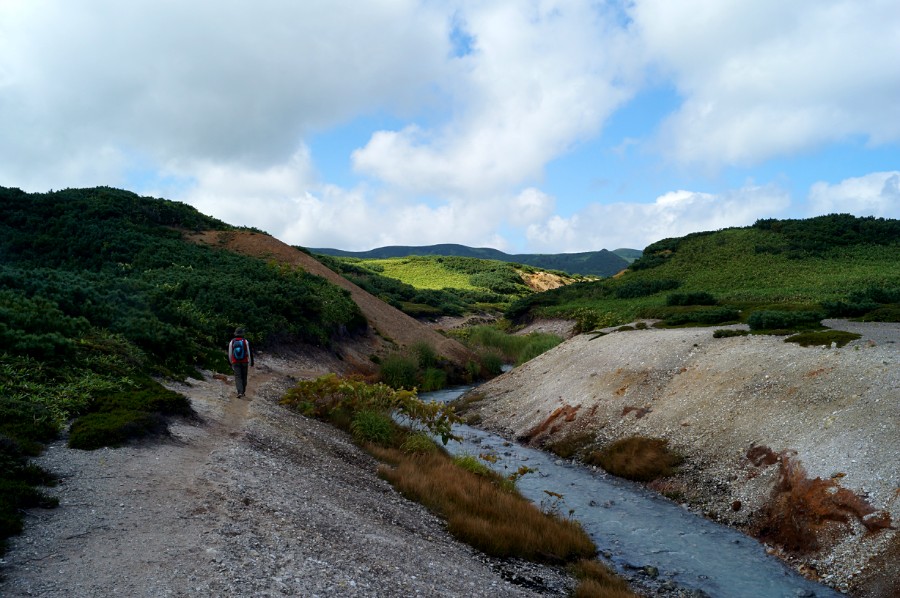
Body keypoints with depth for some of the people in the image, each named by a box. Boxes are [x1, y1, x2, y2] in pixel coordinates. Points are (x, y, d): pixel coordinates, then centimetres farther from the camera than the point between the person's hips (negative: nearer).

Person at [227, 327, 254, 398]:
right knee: (244, 377, 13)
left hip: (235, 363, 0)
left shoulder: (231, 342, 0)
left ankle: (240, 392, -18)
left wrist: (230, 363, 18)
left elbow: (229, 354, 6)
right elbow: (249, 353, -3)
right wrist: (251, 363, 5)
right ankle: (243, 391, 20)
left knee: (238, 377, -2)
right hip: (244, 362, 0)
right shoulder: (246, 341, -5)